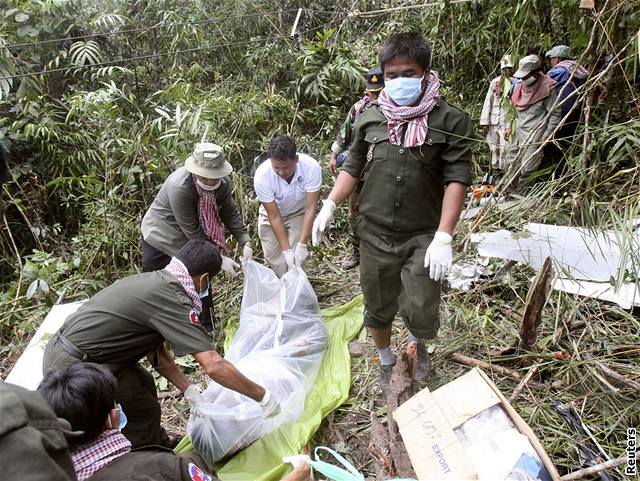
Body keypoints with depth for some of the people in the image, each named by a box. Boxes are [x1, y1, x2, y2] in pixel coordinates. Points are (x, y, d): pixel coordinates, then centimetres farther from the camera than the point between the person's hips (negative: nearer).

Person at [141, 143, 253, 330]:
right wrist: (219, 259, -28)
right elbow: (191, 230, -31)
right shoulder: (179, 187, -35)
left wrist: (246, 243, -20)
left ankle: (207, 329, 25)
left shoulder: (223, 182, -18)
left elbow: (230, 214, -7)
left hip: (192, 241, 5)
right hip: (161, 237, -5)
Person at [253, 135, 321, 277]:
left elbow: (310, 208, -29)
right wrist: (286, 250, -28)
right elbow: (274, 217, -26)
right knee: (275, 259, -1)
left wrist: (302, 245, -32)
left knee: (297, 257, -13)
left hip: (299, 213, 0)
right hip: (271, 215, 0)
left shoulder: (311, 167, -34)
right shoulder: (261, 176, -34)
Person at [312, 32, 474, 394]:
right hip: (375, 234, 3)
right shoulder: (370, 118, 3)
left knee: (422, 313, -4)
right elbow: (353, 168, 11)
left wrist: (443, 237, -19)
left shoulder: (452, 121, -6)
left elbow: (457, 179, -11)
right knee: (378, 308, 14)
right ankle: (387, 362, 44)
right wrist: (330, 206, -1)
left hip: (424, 236, -2)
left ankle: (419, 345, 35)